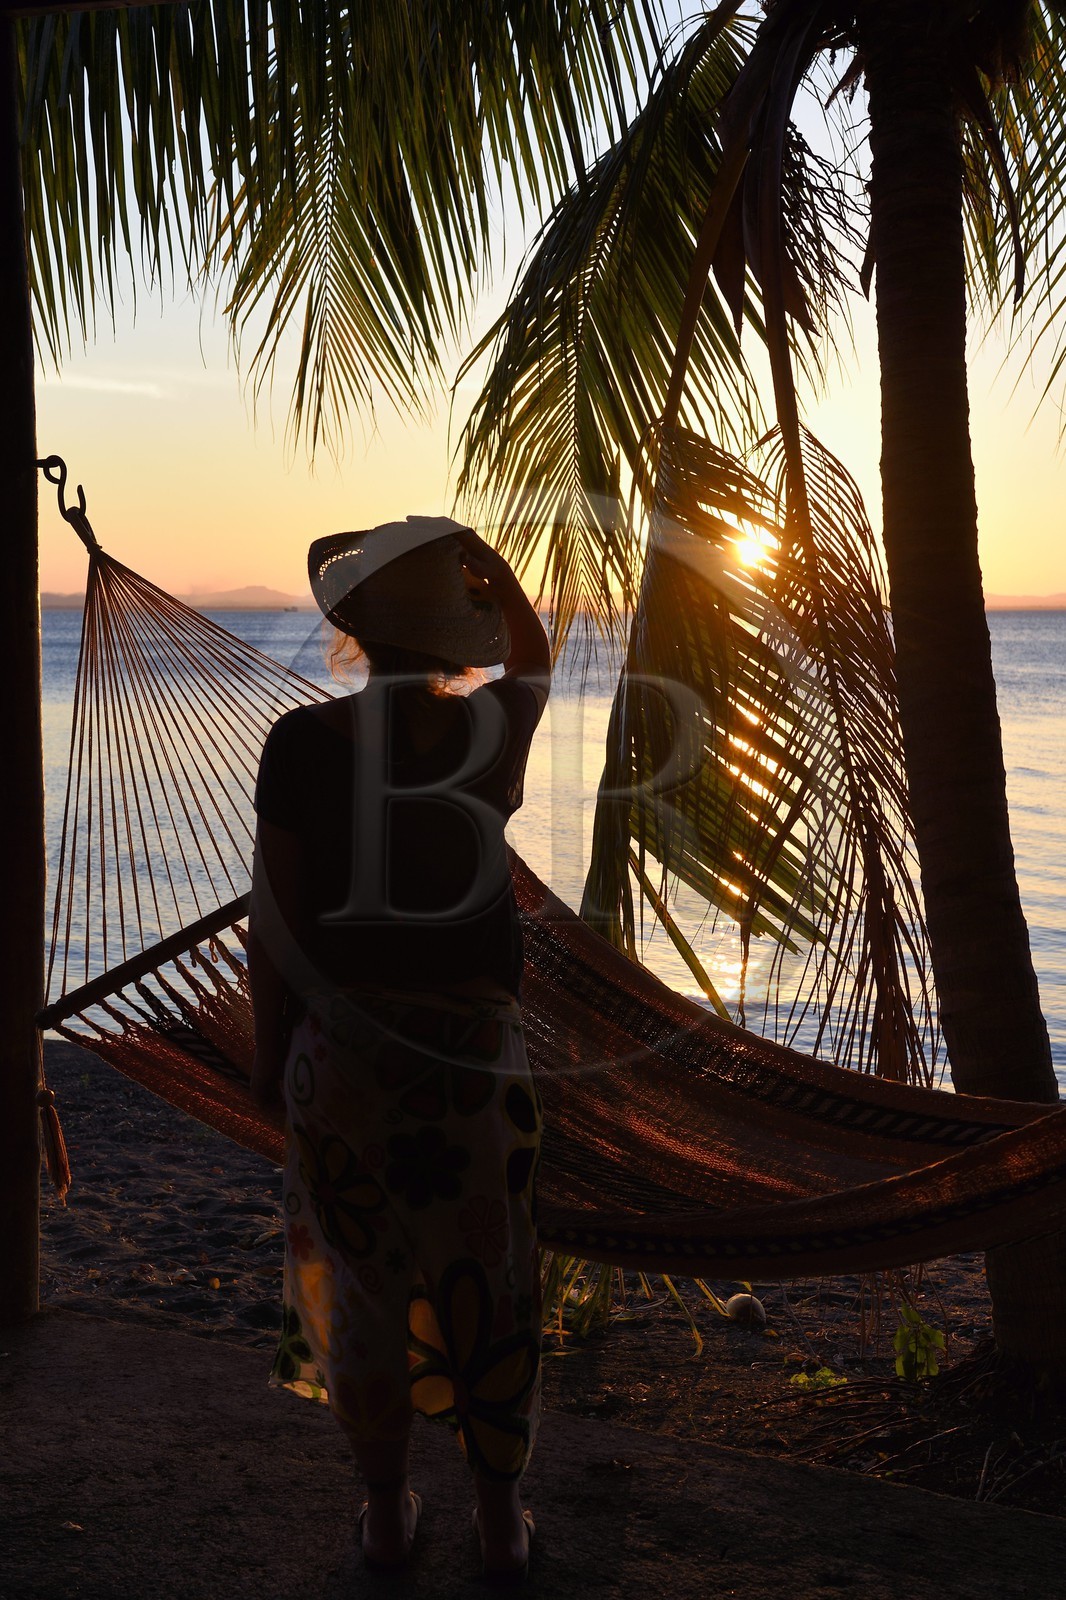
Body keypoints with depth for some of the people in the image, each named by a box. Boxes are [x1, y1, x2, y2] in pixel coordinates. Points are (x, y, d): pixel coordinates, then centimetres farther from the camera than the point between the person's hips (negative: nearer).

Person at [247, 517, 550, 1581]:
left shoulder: (303, 743, -12)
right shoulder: (493, 727, -8)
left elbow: (275, 916, -7)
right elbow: (532, 658, 18)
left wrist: (269, 1051, 4)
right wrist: (484, 566, 9)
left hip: (342, 1045, 0)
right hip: (471, 1042, 1)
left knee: (362, 1276, 14)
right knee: (485, 1274, 14)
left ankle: (386, 1513, 29)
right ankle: (500, 1517, 27)